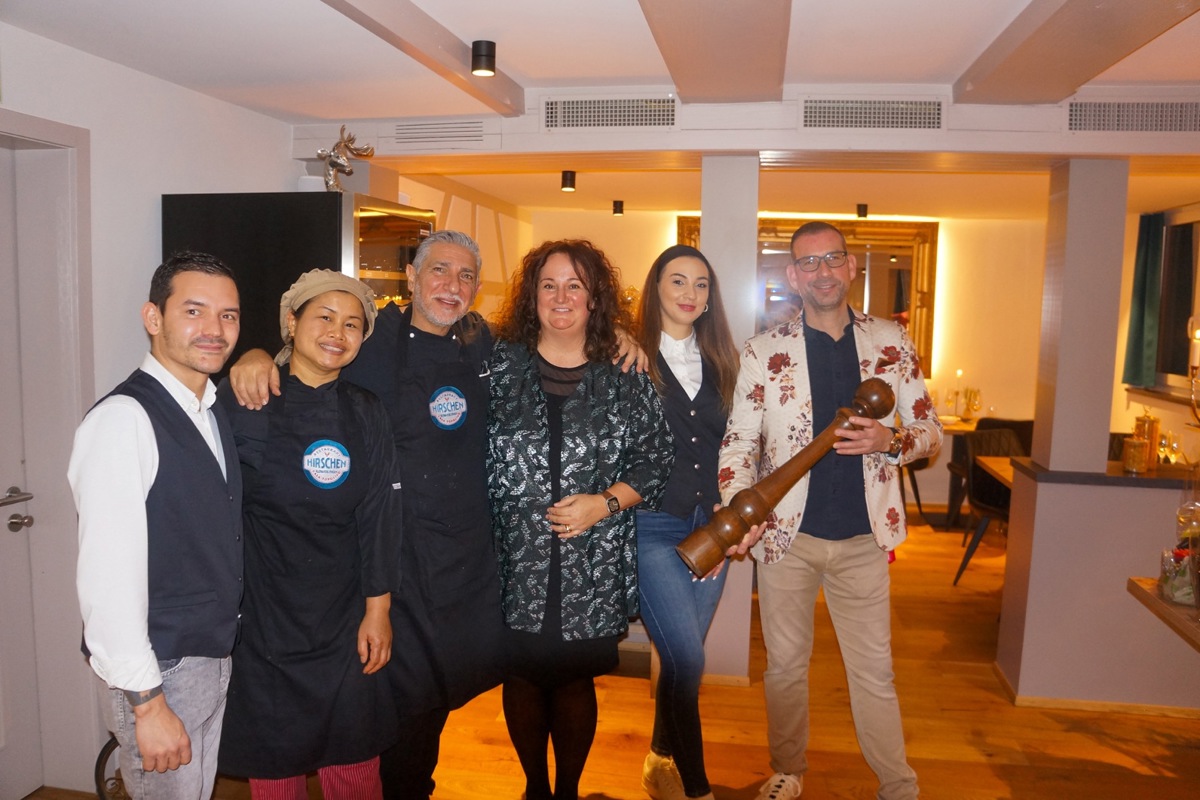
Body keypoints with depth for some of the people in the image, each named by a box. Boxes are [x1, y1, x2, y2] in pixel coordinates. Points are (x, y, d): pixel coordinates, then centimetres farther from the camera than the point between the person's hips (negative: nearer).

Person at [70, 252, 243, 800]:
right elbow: (108, 576, -23)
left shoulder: (216, 410, 6)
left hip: (217, 657, 8)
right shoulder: (122, 420, -21)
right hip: (161, 672, -8)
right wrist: (146, 702, -20)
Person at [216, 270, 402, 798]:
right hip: (261, 617, -2)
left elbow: (377, 520, 2)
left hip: (345, 625, 2)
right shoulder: (241, 401, -7)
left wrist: (377, 610, 1)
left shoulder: (367, 415, 2)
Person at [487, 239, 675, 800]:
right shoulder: (499, 363, 3)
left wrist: (604, 502, -9)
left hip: (591, 566, 0)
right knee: (523, 677, 12)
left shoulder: (625, 379, 2)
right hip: (516, 560, 1)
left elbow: (656, 458, 3)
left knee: (575, 681, 10)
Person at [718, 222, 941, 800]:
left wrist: (891, 440, -16)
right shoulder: (764, 351, -3)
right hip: (786, 534, 0)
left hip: (863, 537, 1)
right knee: (785, 665, 15)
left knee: (874, 672, 10)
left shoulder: (890, 342, 3)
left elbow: (930, 432, 7)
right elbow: (739, 441, -4)